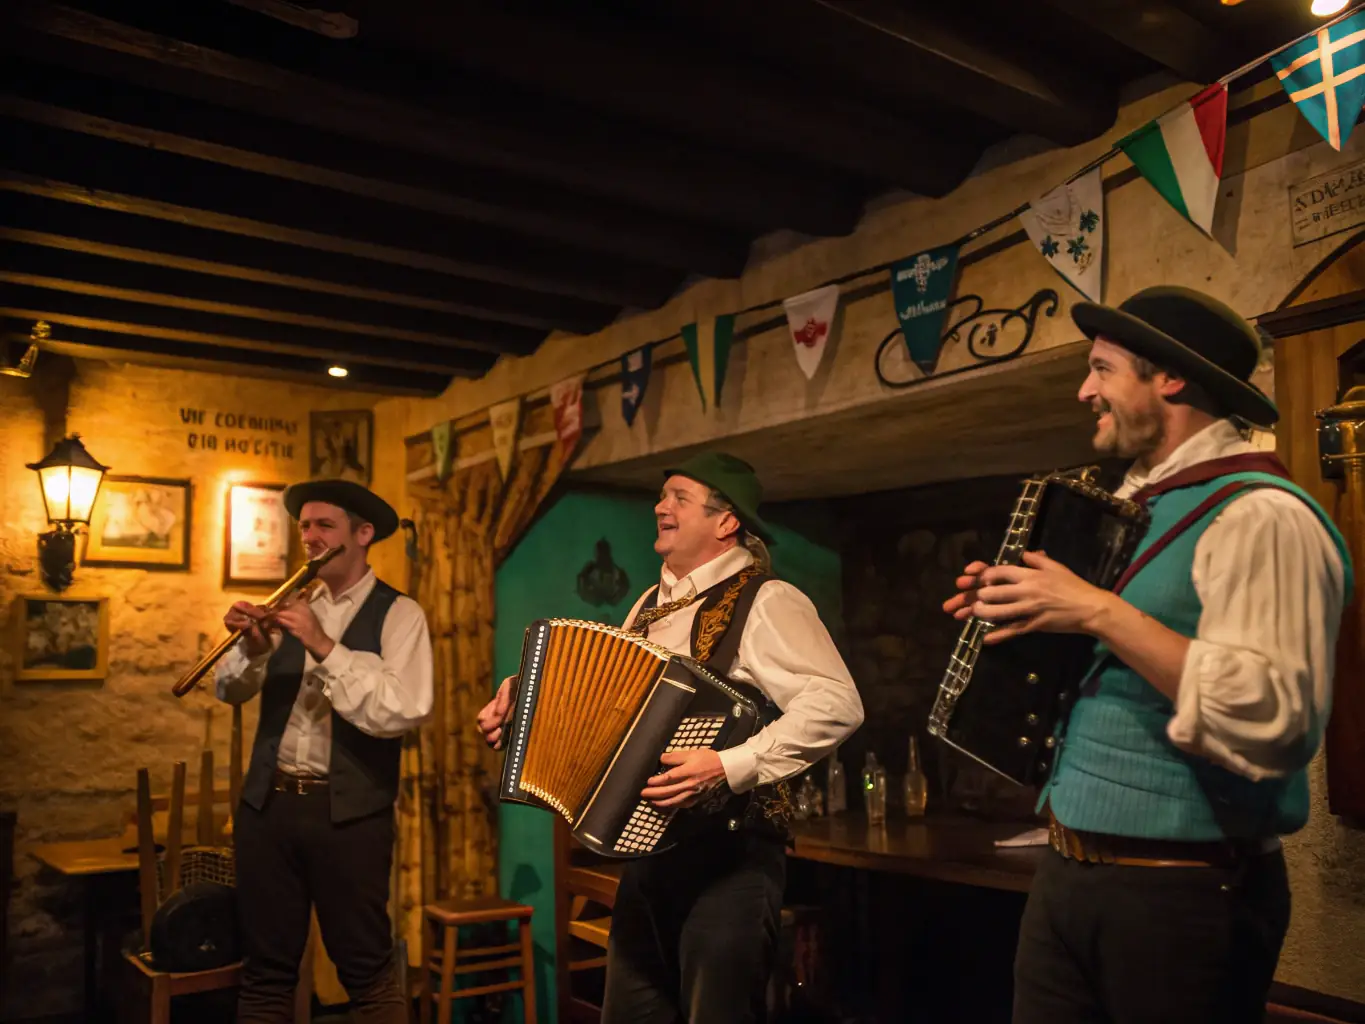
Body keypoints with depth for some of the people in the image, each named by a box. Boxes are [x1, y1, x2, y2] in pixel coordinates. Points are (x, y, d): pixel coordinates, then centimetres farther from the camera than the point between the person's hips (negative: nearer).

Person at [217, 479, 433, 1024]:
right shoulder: (295, 607, 11)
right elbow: (230, 690, 8)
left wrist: (324, 647, -22)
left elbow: (404, 711, -19)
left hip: (349, 812, -5)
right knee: (265, 968, 14)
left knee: (366, 969, 5)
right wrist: (253, 647, -13)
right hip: (267, 801, 5)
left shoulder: (398, 613, -5)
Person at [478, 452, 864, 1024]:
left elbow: (836, 704, -26)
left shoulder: (765, 601, -14)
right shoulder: (653, 605, 12)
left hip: (728, 853, -8)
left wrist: (731, 768, -33)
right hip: (648, 846, 8)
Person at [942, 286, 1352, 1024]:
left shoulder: (1259, 514, -16)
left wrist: (1100, 612, -24)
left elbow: (1268, 725, -28)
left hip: (1183, 895, -8)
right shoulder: (1134, 509, 12)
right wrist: (1028, 617, 6)